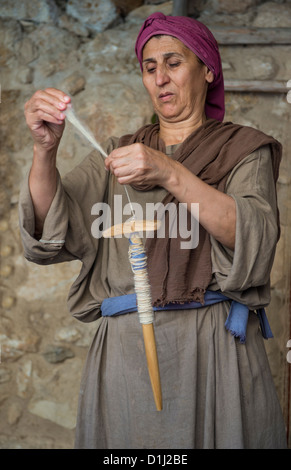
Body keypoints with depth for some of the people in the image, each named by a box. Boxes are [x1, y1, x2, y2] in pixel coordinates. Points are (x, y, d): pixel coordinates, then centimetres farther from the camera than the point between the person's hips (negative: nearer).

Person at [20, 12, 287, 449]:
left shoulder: (244, 149, 8)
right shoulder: (117, 154, 15)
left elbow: (254, 239, -12)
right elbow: (49, 235, 0)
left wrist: (171, 174, -24)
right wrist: (45, 148, -17)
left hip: (215, 351, -2)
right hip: (125, 350, 2)